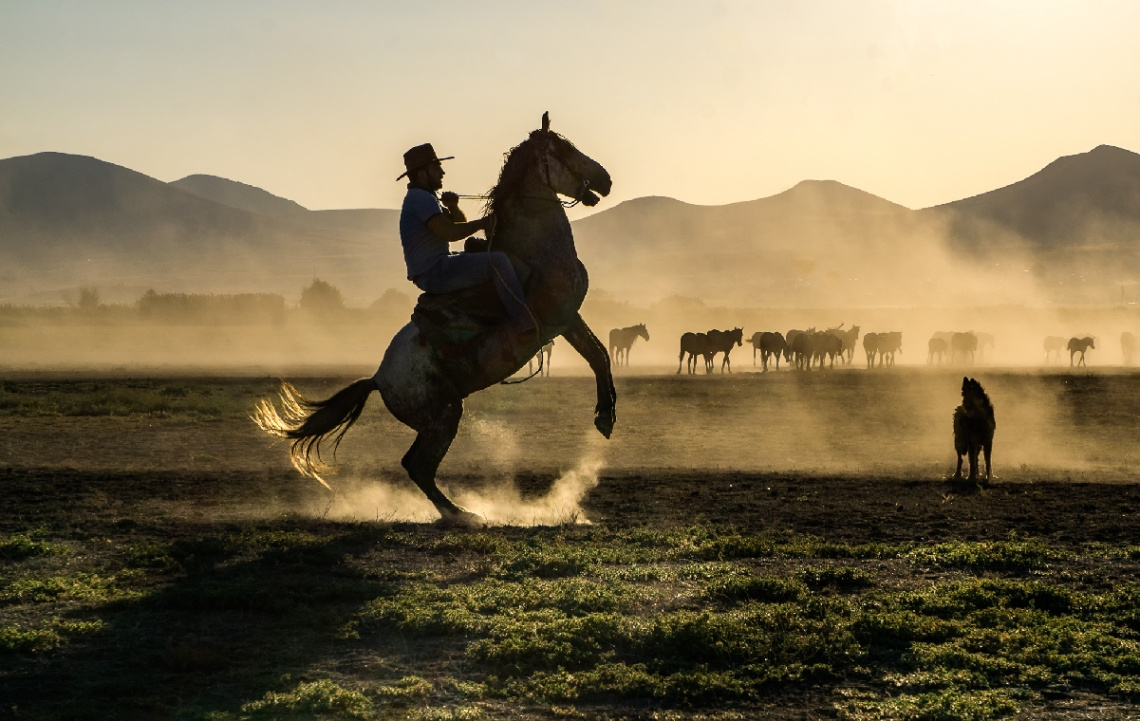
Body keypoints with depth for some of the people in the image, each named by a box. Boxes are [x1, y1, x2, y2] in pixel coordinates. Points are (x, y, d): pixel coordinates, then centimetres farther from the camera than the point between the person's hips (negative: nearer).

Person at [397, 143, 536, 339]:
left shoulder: (423, 198, 18)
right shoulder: (420, 198, -16)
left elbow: (459, 223, 22)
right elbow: (449, 232, -28)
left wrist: (453, 207, 0)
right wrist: (482, 223, -15)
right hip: (434, 274, -12)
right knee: (498, 261, -20)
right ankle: (523, 321, -26)